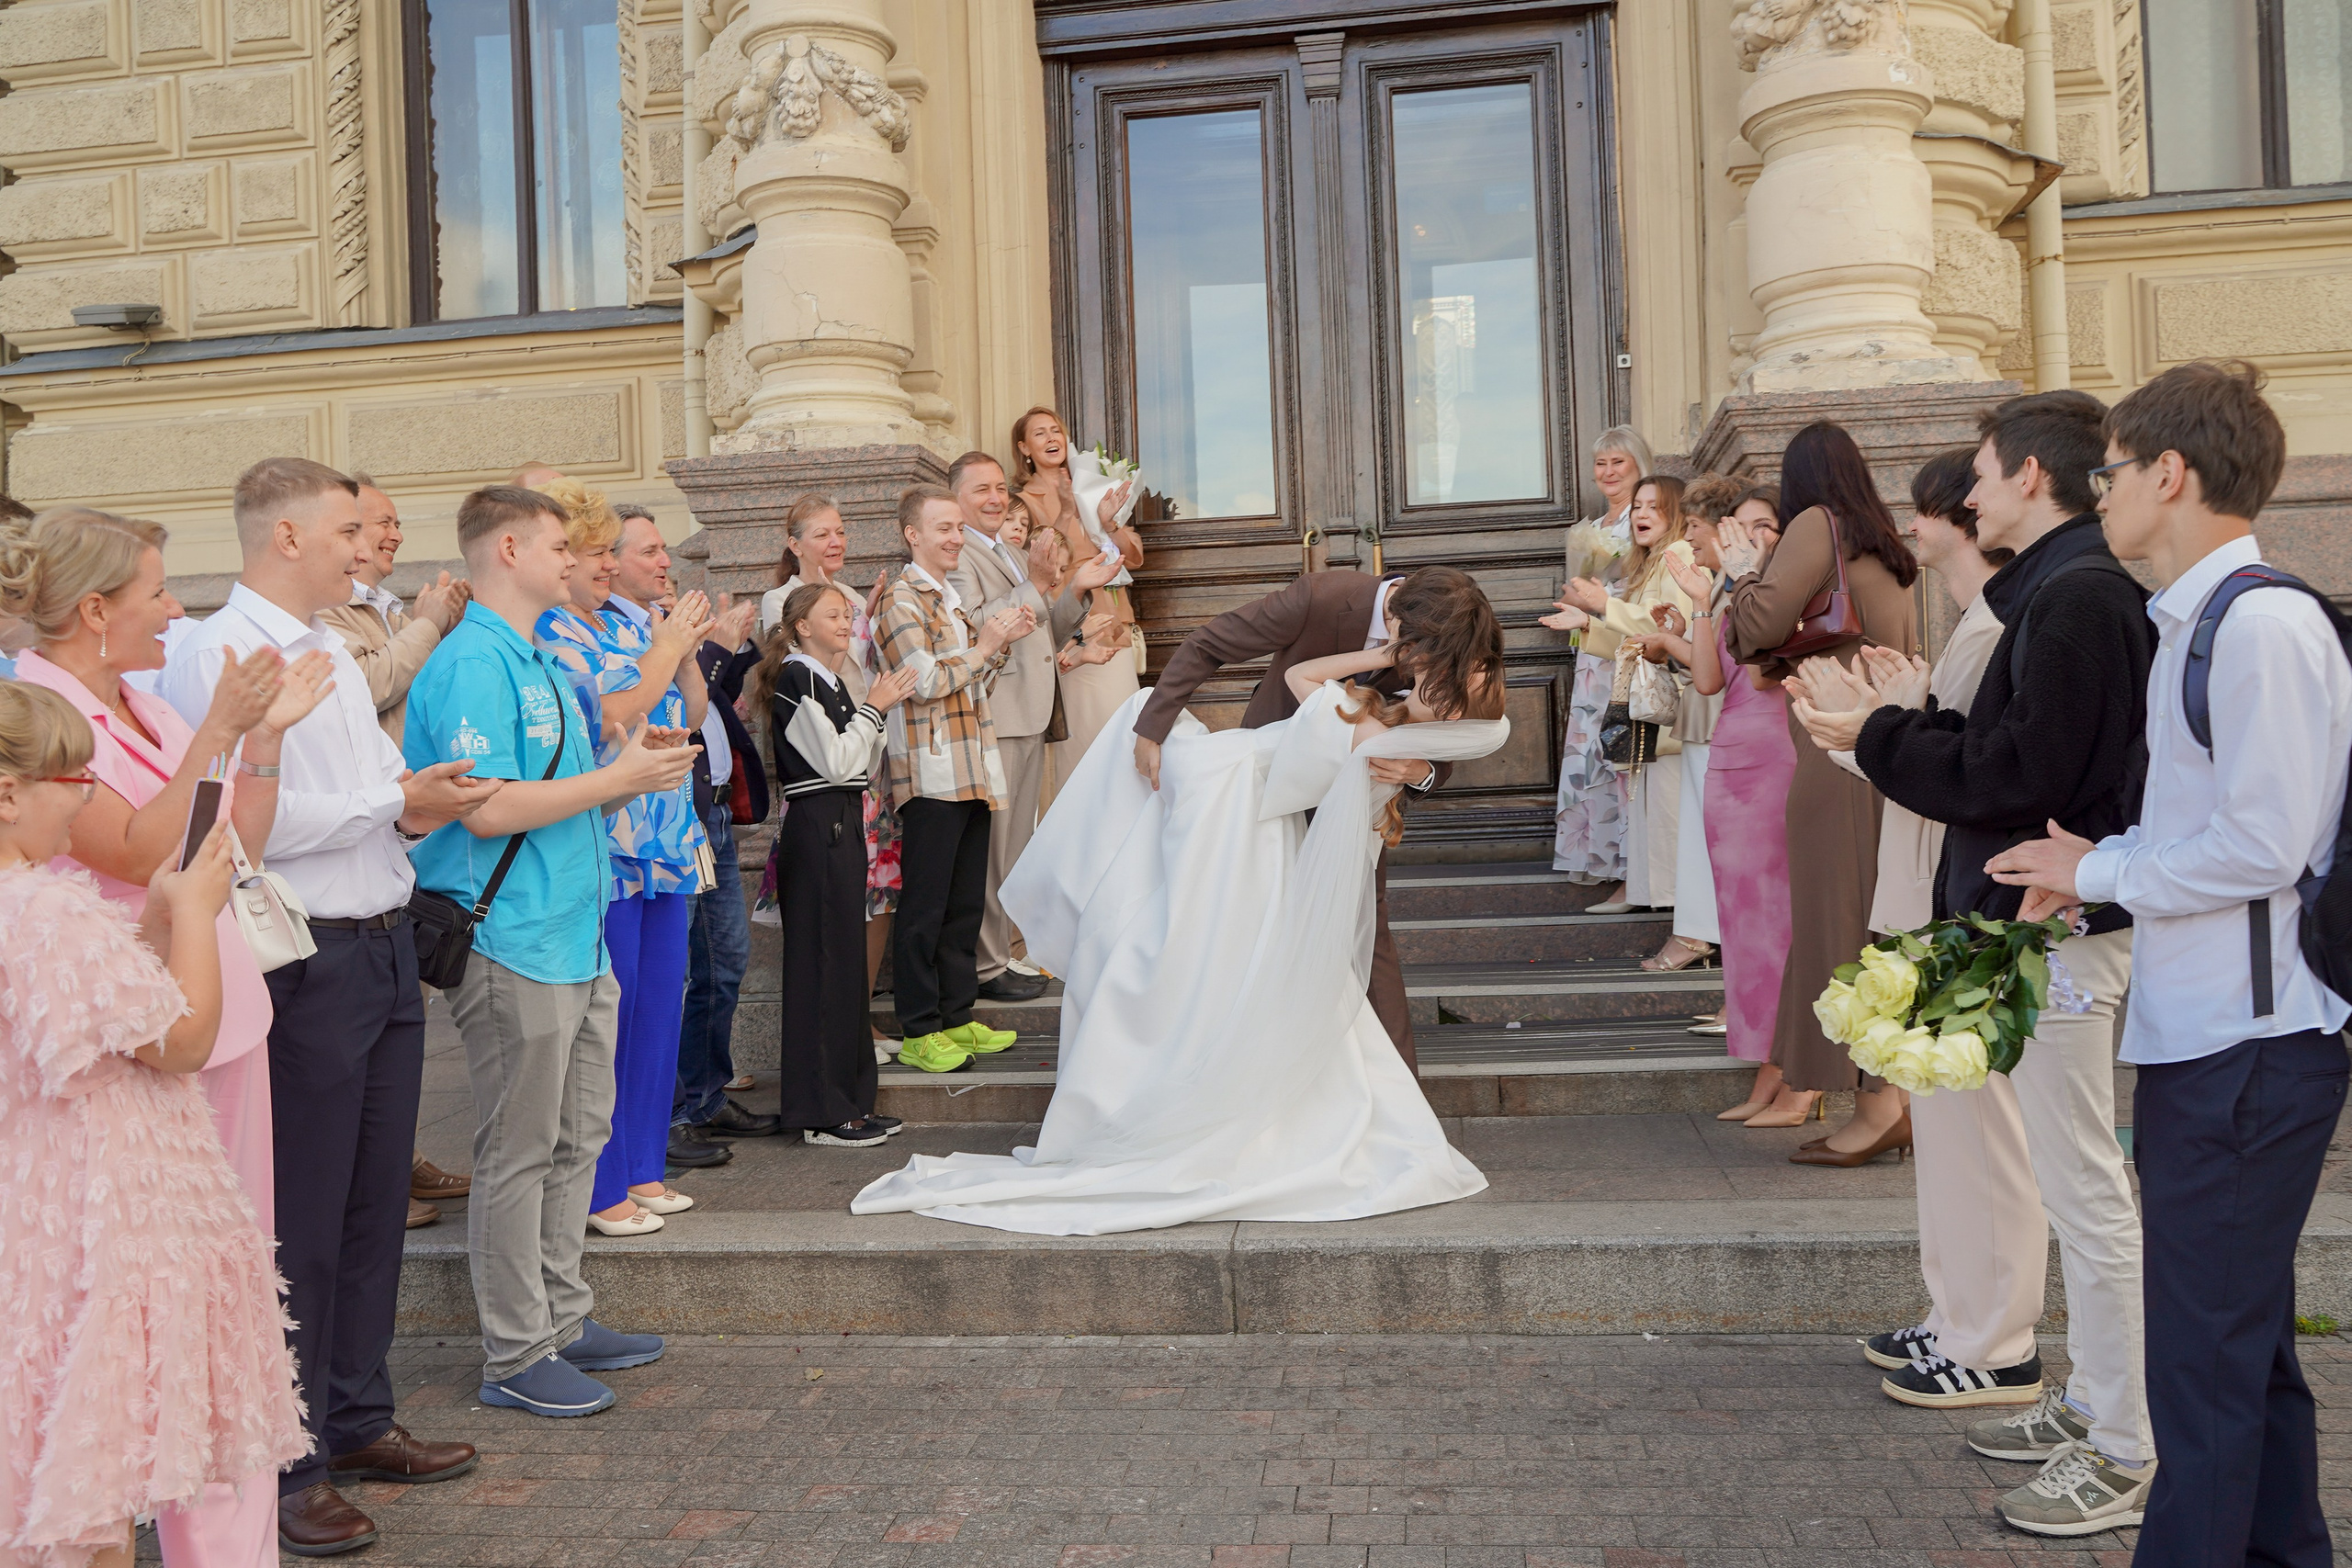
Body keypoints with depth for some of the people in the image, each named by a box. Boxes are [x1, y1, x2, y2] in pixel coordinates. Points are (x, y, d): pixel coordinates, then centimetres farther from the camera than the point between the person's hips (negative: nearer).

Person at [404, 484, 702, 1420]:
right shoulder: (473, 663, -14)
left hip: (575, 940, 10)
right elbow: (488, 809, -23)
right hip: (514, 946, -10)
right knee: (519, 1153, 0)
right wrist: (617, 778, -15)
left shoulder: (538, 661, 17)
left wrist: (630, 772, 6)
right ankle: (516, 1357, 12)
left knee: (577, 1139, 16)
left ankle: (562, 1321, 29)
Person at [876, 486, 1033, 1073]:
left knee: (966, 902, 12)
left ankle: (957, 1018, 20)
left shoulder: (955, 597, 20)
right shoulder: (901, 599, -6)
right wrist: (985, 644, -9)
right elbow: (926, 681, -16)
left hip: (973, 773, 8)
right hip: (931, 775, -8)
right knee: (924, 907, -3)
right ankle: (918, 1031, 4)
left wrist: (1004, 641, 9)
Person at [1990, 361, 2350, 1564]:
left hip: (2248, 1046, -10)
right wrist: (2092, 876, 5)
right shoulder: (2194, 623, 14)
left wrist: (2095, 870, -9)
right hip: (2200, 1038, 10)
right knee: (2246, 1342, 21)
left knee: (2205, 1363, -1)